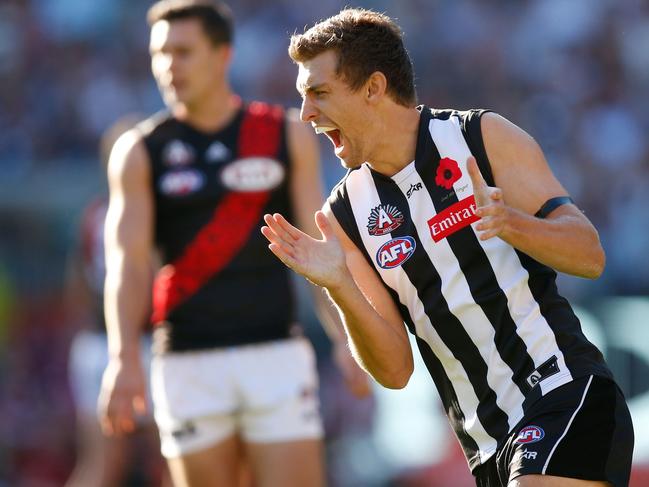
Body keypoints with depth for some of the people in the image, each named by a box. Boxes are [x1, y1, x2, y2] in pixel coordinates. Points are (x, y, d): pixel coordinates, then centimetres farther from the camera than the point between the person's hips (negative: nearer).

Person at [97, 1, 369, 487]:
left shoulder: (286, 135, 7)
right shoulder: (140, 153, 5)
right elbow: (127, 264, -3)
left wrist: (349, 340, -3)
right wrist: (124, 359, -17)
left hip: (276, 353, 0)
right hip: (188, 364, 0)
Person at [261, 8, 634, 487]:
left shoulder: (482, 136, -2)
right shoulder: (346, 213, 7)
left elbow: (590, 256, -7)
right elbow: (395, 369, 2)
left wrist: (511, 223, -25)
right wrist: (340, 288, -14)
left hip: (566, 398, -5)